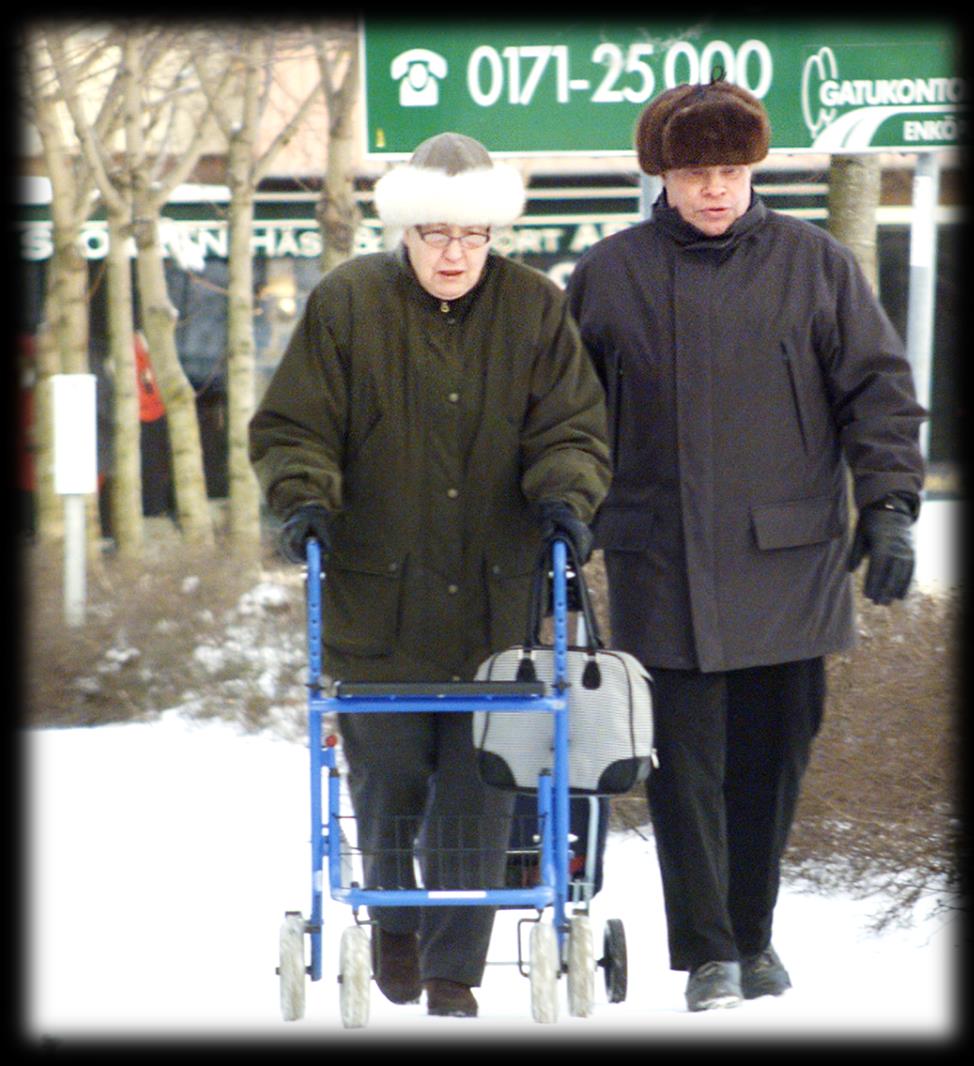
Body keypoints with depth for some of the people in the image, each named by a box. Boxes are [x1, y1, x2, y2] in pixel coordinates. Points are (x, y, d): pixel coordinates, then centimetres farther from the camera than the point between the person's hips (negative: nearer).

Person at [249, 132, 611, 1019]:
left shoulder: (535, 309, 5)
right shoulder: (348, 304, 1)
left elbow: (571, 428, 6)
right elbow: (292, 426, 3)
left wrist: (564, 494, -14)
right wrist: (304, 497, -15)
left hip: (495, 596, 1)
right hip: (378, 591, -1)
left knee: (478, 793, -1)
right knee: (386, 775, 2)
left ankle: (455, 971, 11)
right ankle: (394, 917, 32)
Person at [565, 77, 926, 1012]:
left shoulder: (812, 265, 5)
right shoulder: (608, 278, 5)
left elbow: (878, 389, 7)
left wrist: (889, 508, -2)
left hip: (788, 562, 1)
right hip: (663, 568, -1)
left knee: (773, 755, 7)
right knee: (687, 760, -4)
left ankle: (752, 935, 21)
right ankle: (708, 952, 0)